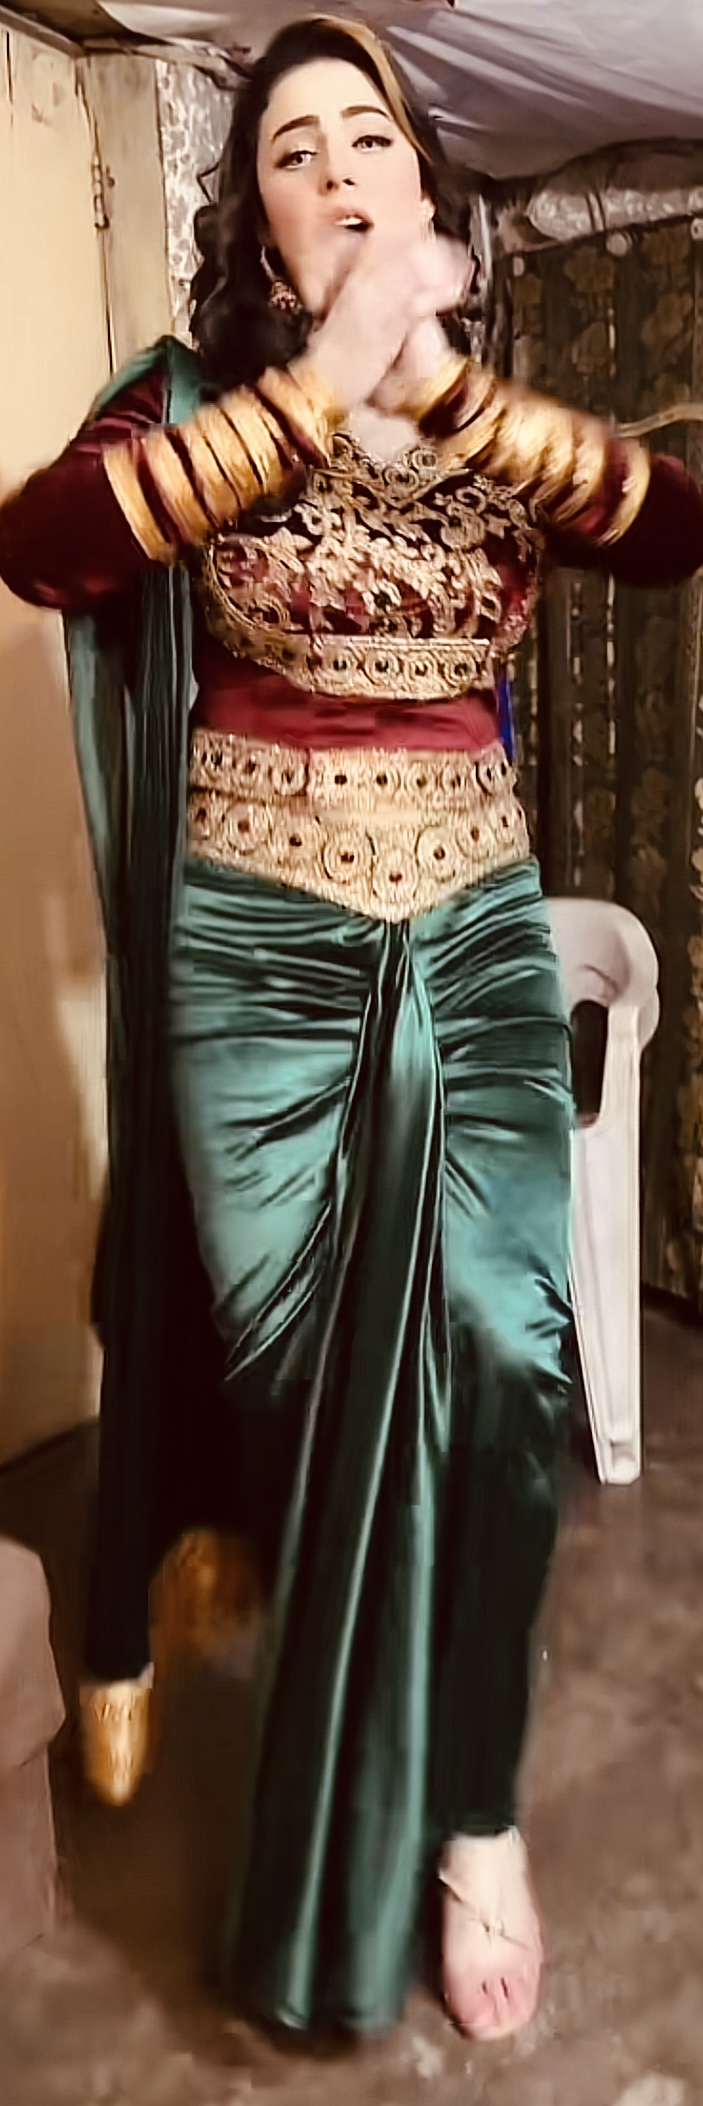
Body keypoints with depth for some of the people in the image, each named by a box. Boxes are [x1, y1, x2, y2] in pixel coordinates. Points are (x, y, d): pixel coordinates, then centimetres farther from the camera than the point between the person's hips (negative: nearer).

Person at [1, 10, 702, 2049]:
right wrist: (324, 381, -23)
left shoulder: (507, 418, 8)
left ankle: (471, 1810, 19)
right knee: (253, 1340, 10)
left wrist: (436, 383, -21)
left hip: (478, 943, 3)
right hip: (259, 954, -2)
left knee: (493, 1359, -3)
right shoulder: (195, 400, 0)